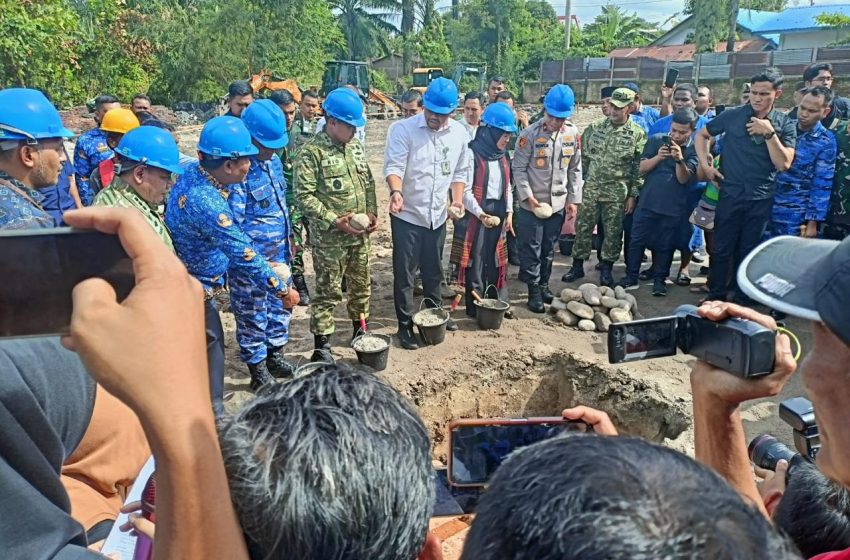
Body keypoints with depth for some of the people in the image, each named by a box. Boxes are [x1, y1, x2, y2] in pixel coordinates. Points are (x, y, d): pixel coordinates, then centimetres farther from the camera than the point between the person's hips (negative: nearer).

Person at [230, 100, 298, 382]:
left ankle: (274, 355, 38)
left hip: (278, 253, 8)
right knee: (253, 315, 7)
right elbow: (232, 224, -20)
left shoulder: (274, 161, 4)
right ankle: (257, 370, 23)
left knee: (280, 305, 19)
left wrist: (287, 243, 18)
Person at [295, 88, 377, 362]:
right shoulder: (312, 152, -14)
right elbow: (304, 196, -17)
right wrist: (334, 221, -21)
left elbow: (368, 182, 17)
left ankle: (359, 329, 38)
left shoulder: (355, 145, 9)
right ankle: (321, 347, 10)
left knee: (361, 284, 18)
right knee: (328, 292, 0)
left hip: (360, 234, 7)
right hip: (329, 237, -6)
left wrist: (372, 212, 4)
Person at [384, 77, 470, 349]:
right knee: (404, 273, 3)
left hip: (437, 215, 4)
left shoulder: (459, 133, 2)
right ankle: (405, 325, 16)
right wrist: (396, 191, -40)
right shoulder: (403, 129, -13)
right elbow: (394, 166, -22)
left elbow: (461, 171, 11)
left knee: (434, 269, 20)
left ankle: (434, 312, 39)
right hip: (407, 214, -4)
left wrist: (458, 199, -1)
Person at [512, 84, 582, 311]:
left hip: (558, 203, 4)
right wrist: (528, 196, -16)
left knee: (549, 249, 15)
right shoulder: (530, 134, -12)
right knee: (530, 250, 3)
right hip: (532, 204, -4)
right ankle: (534, 291, 15)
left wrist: (574, 198, 5)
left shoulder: (573, 133, 1)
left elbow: (575, 169, 7)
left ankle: (544, 284, 31)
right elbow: (518, 168, -9)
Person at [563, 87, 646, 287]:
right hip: (590, 189, 2)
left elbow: (640, 167, -2)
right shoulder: (594, 127, 3)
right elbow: (583, 157, 8)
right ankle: (577, 265, 18)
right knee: (583, 227, 6)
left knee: (613, 231, 6)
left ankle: (606, 268, 20)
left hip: (617, 193, -2)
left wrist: (633, 195, -5)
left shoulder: (637, 134, -4)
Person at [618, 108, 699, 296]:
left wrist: (680, 160, -31)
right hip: (647, 202, 2)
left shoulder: (694, 150, -4)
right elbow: (642, 168, -2)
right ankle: (631, 277, 14)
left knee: (665, 245, 7)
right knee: (637, 240, 4)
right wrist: (658, 157, -20)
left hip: (673, 207, -1)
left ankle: (659, 279, 20)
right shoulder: (656, 140, 1)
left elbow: (684, 178, -12)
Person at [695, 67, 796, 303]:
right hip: (731, 193, -1)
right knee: (722, 248, 5)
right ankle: (716, 296, 18)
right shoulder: (732, 115, -2)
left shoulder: (785, 124, 0)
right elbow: (702, 135, 10)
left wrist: (769, 133, -17)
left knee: (748, 252, 12)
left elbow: (783, 164, -9)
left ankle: (742, 299, 26)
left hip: (762, 198, 1)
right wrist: (704, 164, -1)